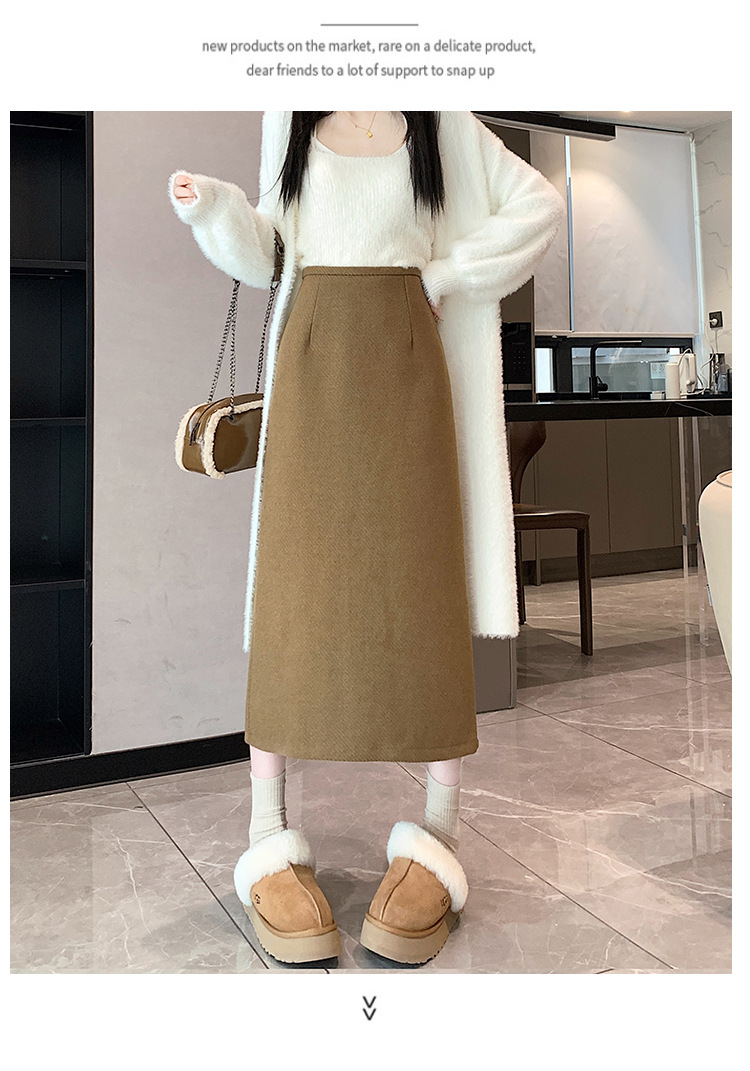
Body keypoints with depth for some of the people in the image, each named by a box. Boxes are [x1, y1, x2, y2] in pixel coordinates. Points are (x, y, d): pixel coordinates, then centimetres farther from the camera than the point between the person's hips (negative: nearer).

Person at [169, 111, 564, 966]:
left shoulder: (442, 124, 12)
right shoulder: (290, 122, 16)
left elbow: (539, 203, 13)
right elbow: (265, 254, 14)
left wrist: (448, 273, 5)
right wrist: (211, 209, -4)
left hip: (406, 366, 0)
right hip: (310, 363, 1)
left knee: (421, 582, -5)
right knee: (292, 583, -6)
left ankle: (439, 834, 2)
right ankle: (268, 835, 0)